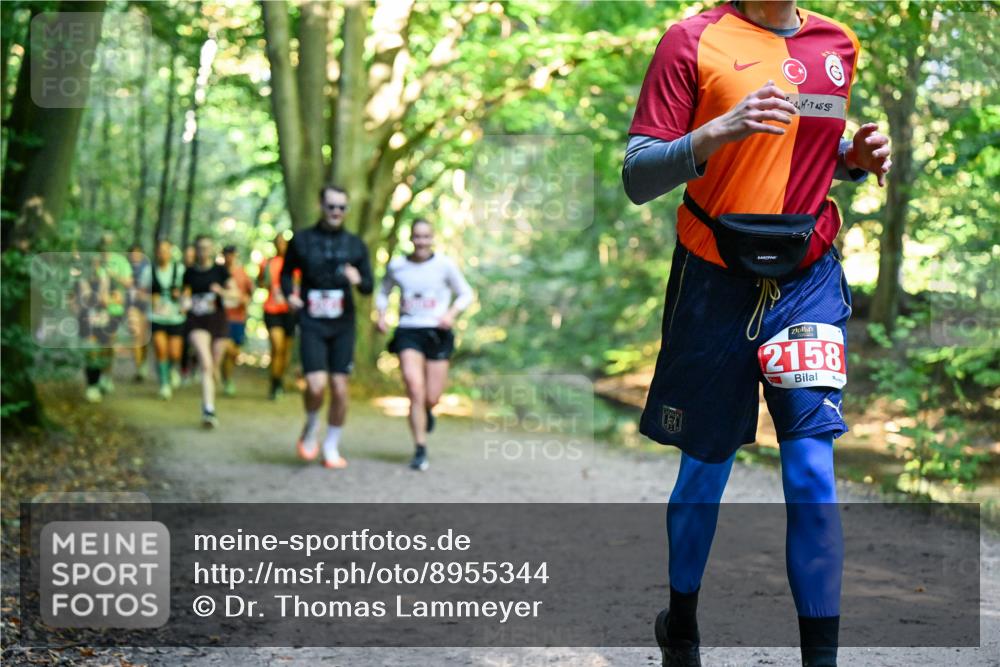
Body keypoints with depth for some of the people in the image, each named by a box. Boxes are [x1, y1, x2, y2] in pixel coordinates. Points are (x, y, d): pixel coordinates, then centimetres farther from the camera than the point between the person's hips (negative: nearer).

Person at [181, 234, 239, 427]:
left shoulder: (220, 270, 3)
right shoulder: (190, 272, 7)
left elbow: (235, 292, -2)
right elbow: (186, 292, 20)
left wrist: (221, 291, -22)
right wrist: (186, 301, -2)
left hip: (218, 320, 1)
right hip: (197, 323, -1)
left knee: (214, 366, 8)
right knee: (205, 364, -19)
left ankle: (208, 406, 34)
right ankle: (209, 410, -26)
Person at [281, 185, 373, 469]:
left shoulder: (355, 245, 6)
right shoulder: (301, 240, 2)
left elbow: (369, 287, 8)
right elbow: (286, 272, 15)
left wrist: (358, 280, -15)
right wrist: (290, 294, -5)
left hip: (342, 326, 2)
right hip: (311, 325, -2)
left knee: (340, 389, 0)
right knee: (316, 385, -16)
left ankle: (331, 447, 17)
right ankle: (311, 427, 15)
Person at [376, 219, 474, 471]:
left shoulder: (445, 265, -3)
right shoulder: (396, 266, 2)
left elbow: (466, 294, 6)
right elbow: (383, 293, 19)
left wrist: (452, 313, -11)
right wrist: (381, 315, 1)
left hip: (437, 334, 0)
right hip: (408, 333, 0)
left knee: (432, 398, 2)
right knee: (415, 390, -15)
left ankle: (427, 411, 42)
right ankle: (420, 451, -7)